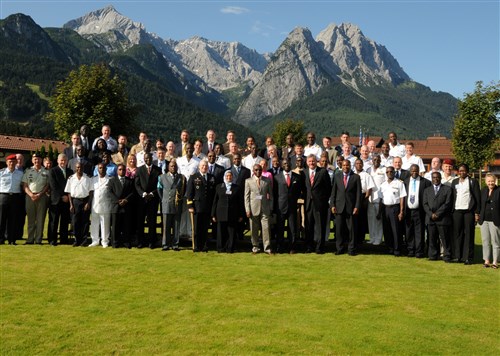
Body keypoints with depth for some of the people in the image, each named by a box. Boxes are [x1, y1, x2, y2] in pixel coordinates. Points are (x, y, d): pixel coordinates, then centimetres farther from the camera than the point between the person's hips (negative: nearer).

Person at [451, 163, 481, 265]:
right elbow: (452, 197, 12)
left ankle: (468, 258, 1)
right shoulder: (454, 182, 15)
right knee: (457, 233, 3)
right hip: (457, 211, 3)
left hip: (469, 211, -3)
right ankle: (457, 256, 8)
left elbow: (478, 198, 1)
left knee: (468, 234, -2)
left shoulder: (473, 181, 3)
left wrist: (477, 213, -6)